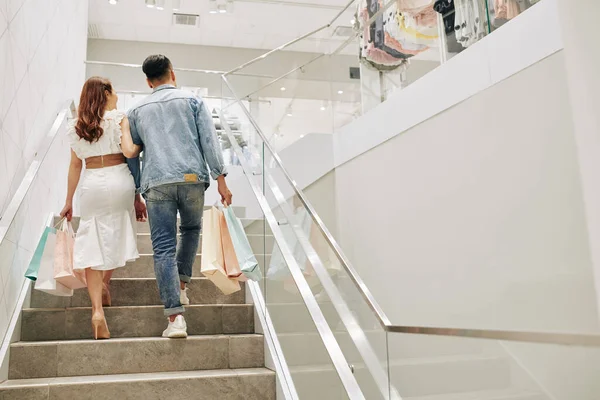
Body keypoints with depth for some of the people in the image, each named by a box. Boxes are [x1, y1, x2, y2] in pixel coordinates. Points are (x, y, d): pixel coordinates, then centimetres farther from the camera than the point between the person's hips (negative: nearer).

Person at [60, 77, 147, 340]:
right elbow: (129, 151, -13)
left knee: (92, 243, 1)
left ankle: (97, 309, -9)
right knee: (115, 235, 20)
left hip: (90, 185, 2)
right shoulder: (118, 118, 1)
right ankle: (105, 284, 30)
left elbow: (75, 164, 12)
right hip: (118, 180, -2)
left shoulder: (75, 126, 12)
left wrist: (69, 200, 17)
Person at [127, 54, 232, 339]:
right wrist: (221, 180, 1)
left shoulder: (137, 110, 19)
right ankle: (181, 286, 20)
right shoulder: (192, 100, 13)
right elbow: (209, 141, 2)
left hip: (156, 183, 1)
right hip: (191, 178, 0)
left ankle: (175, 318, -8)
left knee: (164, 249, -2)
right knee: (191, 229, 26)